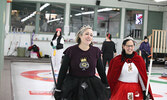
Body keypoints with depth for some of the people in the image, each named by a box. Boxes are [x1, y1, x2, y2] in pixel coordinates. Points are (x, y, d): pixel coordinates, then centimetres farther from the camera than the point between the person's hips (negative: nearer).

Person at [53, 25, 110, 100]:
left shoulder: (96, 51, -2)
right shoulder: (71, 51, -8)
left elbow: (101, 70, 6)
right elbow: (62, 71, -5)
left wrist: (107, 87, 9)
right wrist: (58, 90, -5)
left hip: (91, 86, 2)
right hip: (72, 87, -2)